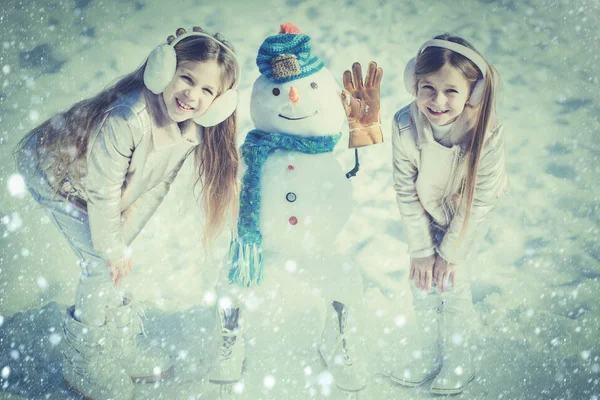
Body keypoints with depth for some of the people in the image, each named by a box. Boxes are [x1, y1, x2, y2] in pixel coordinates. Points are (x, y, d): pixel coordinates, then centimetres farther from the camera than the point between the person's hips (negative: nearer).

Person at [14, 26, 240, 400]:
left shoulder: (193, 129, -18)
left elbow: (158, 185, -8)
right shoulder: (128, 119, -41)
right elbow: (102, 191, -30)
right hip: (53, 170, -6)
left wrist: (122, 238, -11)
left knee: (115, 259, 10)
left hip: (95, 178, 7)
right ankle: (87, 364, 12)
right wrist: (112, 248, -18)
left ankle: (123, 347, 31)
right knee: (103, 264, -8)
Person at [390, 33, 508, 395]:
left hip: (470, 213, -2)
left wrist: (451, 253, -15)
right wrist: (421, 250, -13)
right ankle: (430, 353, 28)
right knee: (421, 279, 4)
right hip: (428, 209, 3)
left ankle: (460, 362, 18)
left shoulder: (488, 133, -37)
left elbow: (478, 202, -23)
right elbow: (406, 192, -18)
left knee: (452, 281, -5)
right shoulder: (405, 125, -31)